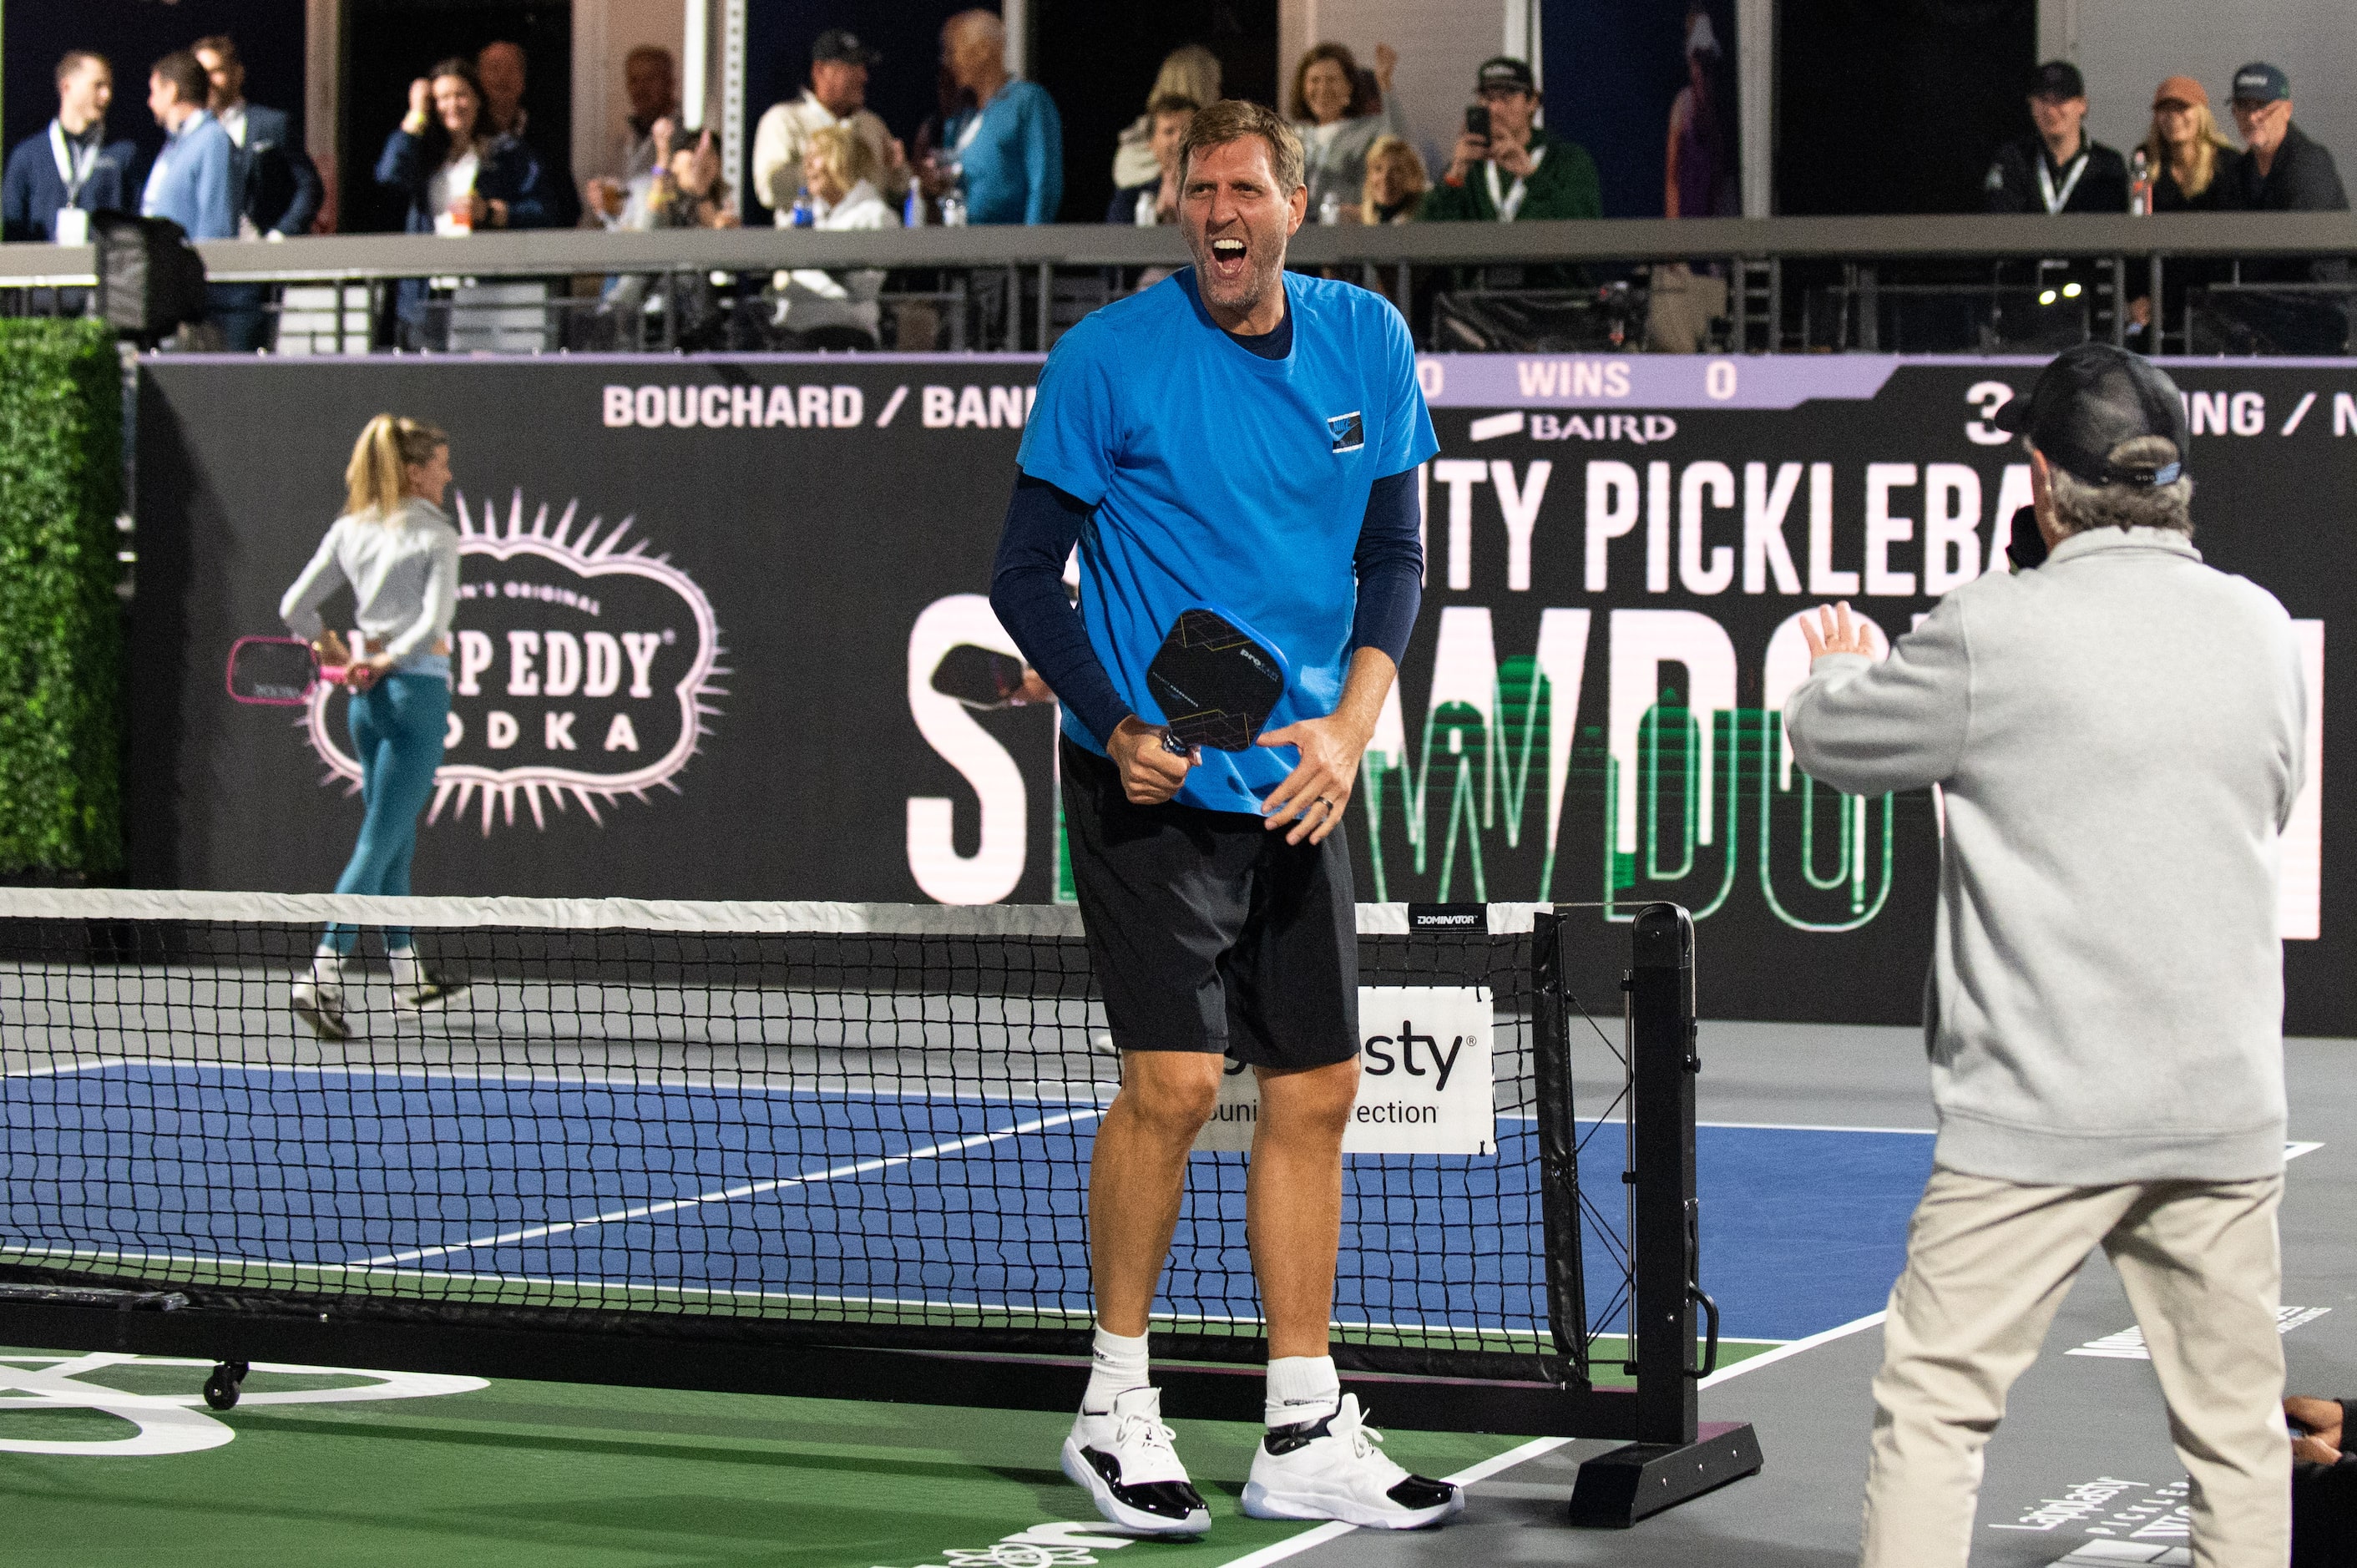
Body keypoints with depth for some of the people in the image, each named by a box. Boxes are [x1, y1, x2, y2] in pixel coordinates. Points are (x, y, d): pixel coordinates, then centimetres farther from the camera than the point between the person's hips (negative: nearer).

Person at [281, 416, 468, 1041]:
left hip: (366, 700, 7)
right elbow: (435, 623, -19)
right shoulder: (436, 536, -9)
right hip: (417, 691, -7)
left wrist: (339, 655, 15)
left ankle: (408, 976, 28)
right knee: (380, 841, -8)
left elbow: (295, 609, 5)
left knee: (396, 840, 18)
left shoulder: (348, 530, 7)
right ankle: (322, 977, -18)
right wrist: (388, 661, -7)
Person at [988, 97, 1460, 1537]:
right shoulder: (1112, 358, -9)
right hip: (1152, 782, -5)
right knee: (1175, 1080, -12)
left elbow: (1394, 558, 10)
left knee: (1317, 1089, 6)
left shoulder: (1367, 342, 5)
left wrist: (1350, 727, -5)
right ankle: (1115, 1406, 6)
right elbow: (1026, 576, -4)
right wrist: (1118, 729, -15)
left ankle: (1306, 1440, 15)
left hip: (1297, 783, 5)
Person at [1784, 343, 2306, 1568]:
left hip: (2041, 1110, -4)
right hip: (2226, 1107, 4)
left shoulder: (1994, 635, -10)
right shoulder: (2259, 627, 5)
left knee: (1933, 1408, 3)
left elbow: (1830, 741, 4)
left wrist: (1835, 671, 28)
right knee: (2236, 1428, 9)